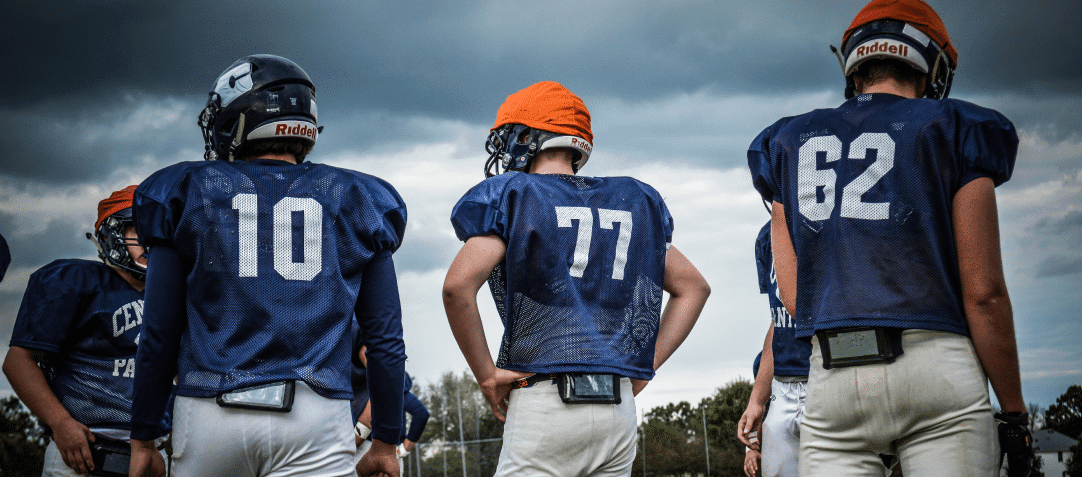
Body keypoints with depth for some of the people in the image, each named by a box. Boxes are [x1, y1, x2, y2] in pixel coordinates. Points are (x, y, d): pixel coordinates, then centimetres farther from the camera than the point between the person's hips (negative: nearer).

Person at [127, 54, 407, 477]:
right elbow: (384, 339, 9)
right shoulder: (355, 202, 10)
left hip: (210, 413, 0)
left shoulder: (188, 193, 7)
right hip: (315, 422, 0)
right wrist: (386, 441, 17)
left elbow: (160, 336, 6)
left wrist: (142, 438, 14)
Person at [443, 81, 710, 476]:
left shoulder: (510, 196, 0)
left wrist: (486, 375, -6)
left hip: (545, 401, -5)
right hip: (620, 404, 5)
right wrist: (644, 368, 16)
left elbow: (458, 287, -15)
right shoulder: (632, 203, 17)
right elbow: (693, 287, 20)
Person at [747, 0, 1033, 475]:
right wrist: (1013, 412, 5)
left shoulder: (790, 143, 15)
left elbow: (793, 297, 11)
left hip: (833, 379, 3)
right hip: (936, 366, -3)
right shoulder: (953, 132, 4)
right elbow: (983, 293, -1)